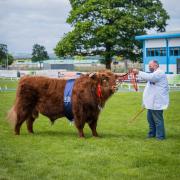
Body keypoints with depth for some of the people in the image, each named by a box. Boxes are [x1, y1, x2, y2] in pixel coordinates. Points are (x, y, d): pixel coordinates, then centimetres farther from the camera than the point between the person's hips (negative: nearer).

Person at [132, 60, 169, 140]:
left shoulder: (159, 73, -13)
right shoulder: (154, 74, 24)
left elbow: (149, 77, -28)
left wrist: (138, 72, -24)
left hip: (157, 102, -11)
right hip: (152, 102, 11)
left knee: (158, 119, -6)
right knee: (150, 118, 17)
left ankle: (160, 136, 1)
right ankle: (152, 133, 29)